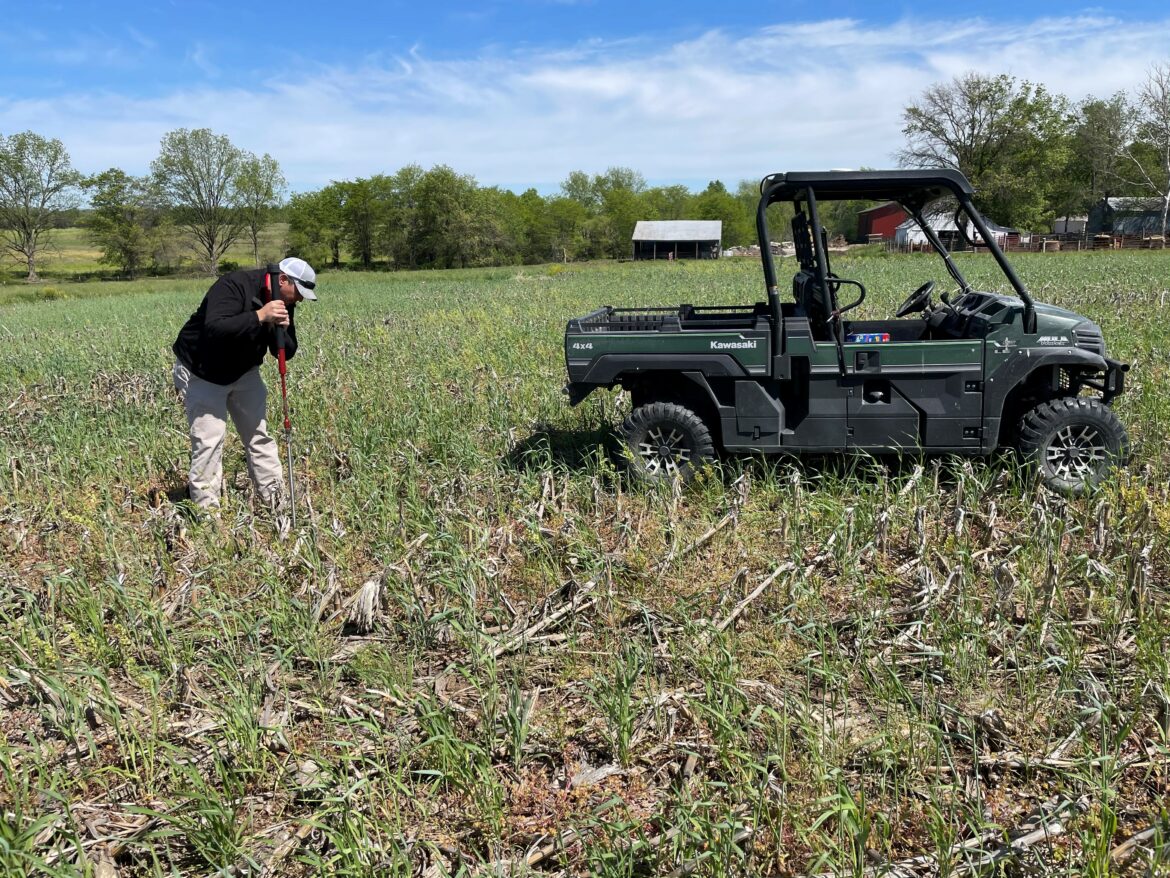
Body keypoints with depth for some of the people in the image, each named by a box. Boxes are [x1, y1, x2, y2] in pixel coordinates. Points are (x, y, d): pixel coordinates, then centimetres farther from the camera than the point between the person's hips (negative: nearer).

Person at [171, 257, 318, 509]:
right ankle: (206, 511, -3)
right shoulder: (234, 285, -27)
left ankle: (277, 502, 13)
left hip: (244, 372, 7)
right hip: (202, 373, -7)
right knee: (209, 441, -11)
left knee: (259, 434, 6)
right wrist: (259, 316, -44)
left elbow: (287, 353, -2)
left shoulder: (284, 304, -4)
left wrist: (281, 330, -23)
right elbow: (214, 329, -41)